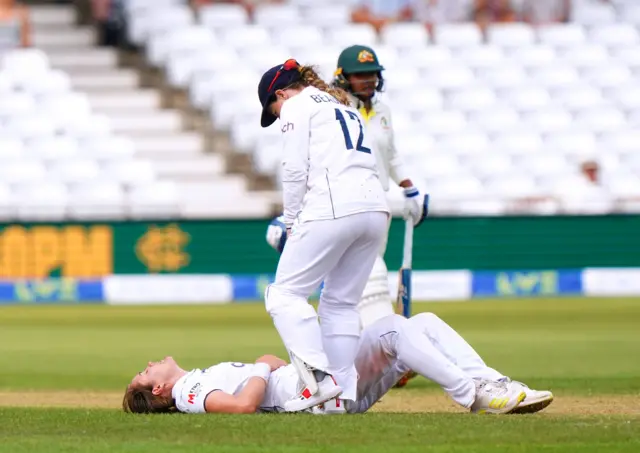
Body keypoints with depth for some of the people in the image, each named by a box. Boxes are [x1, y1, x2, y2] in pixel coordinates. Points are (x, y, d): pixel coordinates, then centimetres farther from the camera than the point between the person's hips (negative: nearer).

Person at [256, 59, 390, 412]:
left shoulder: (298, 106, 7)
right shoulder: (346, 108, 31)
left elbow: (295, 171, -3)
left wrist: (291, 222, 5)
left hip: (332, 209, -8)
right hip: (375, 208, 8)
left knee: (285, 293, -4)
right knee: (341, 302, 13)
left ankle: (320, 376, -19)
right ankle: (345, 392, 6)